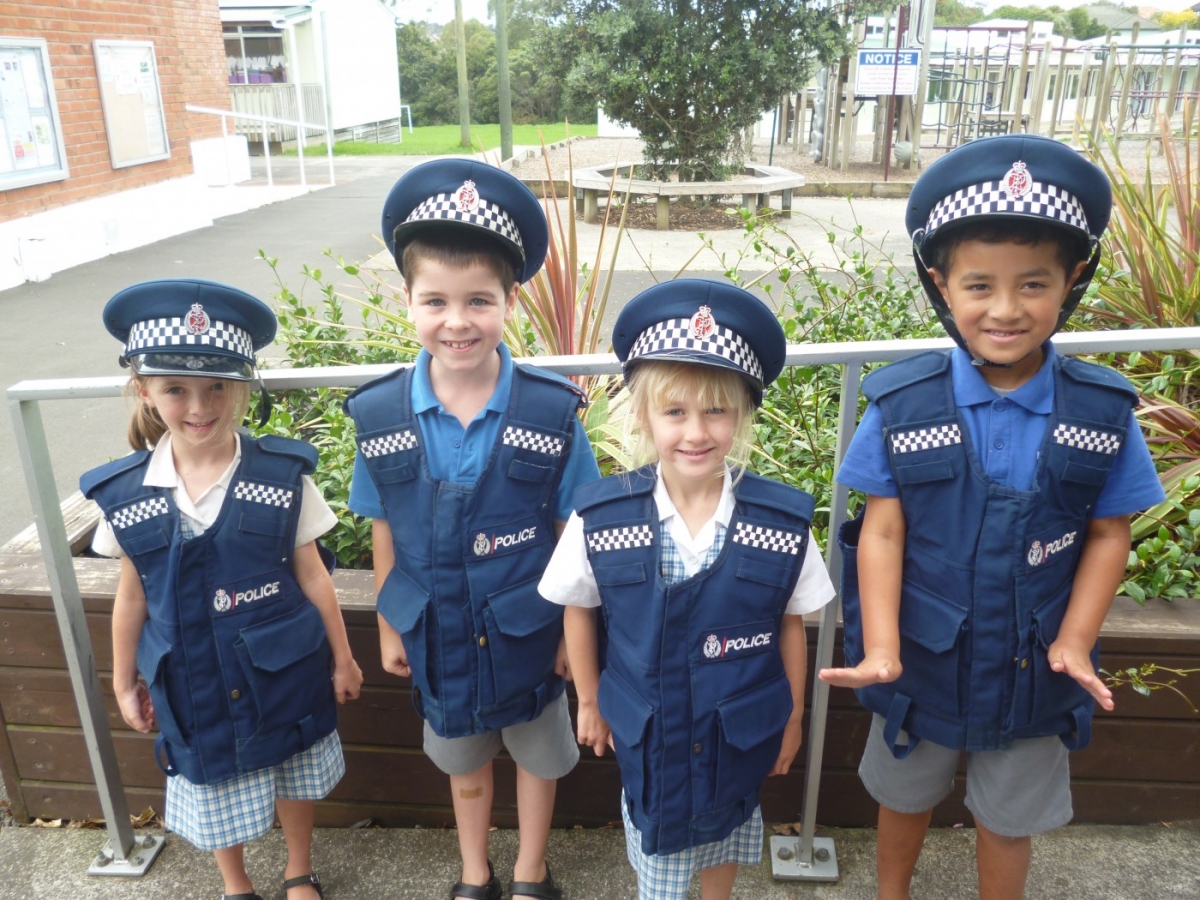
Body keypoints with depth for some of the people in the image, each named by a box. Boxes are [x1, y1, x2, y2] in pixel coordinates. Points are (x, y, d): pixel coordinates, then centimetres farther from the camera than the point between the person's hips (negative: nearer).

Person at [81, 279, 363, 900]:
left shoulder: (283, 475, -16)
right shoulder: (124, 492, -10)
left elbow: (311, 575, -7)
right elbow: (132, 597, 2)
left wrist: (342, 659, 0)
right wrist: (124, 683, 10)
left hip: (284, 673, -1)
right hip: (192, 682, 2)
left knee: (293, 776, 19)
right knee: (212, 787, 21)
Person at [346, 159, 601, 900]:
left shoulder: (552, 412, -20)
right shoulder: (381, 416, -14)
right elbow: (385, 534, -3)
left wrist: (574, 631, -6)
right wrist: (389, 628, 4)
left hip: (529, 634, -1)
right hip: (438, 636, 2)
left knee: (538, 757, 21)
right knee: (463, 763, 25)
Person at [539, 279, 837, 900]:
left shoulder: (781, 522, -19)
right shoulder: (600, 519, -20)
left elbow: (790, 623, -5)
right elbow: (577, 609, -4)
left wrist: (793, 716, 5)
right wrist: (588, 701, 5)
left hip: (741, 730, 1)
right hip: (645, 729, -1)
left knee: (725, 825, 27)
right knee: (657, 835, 21)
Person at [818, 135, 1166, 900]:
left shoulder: (1102, 413, -13)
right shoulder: (904, 406, -17)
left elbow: (1110, 533, -5)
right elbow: (884, 530, -15)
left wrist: (1075, 640, -15)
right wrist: (881, 649, -22)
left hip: (1032, 673, 0)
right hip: (924, 662, 0)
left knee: (1008, 822, 21)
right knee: (906, 798, 25)